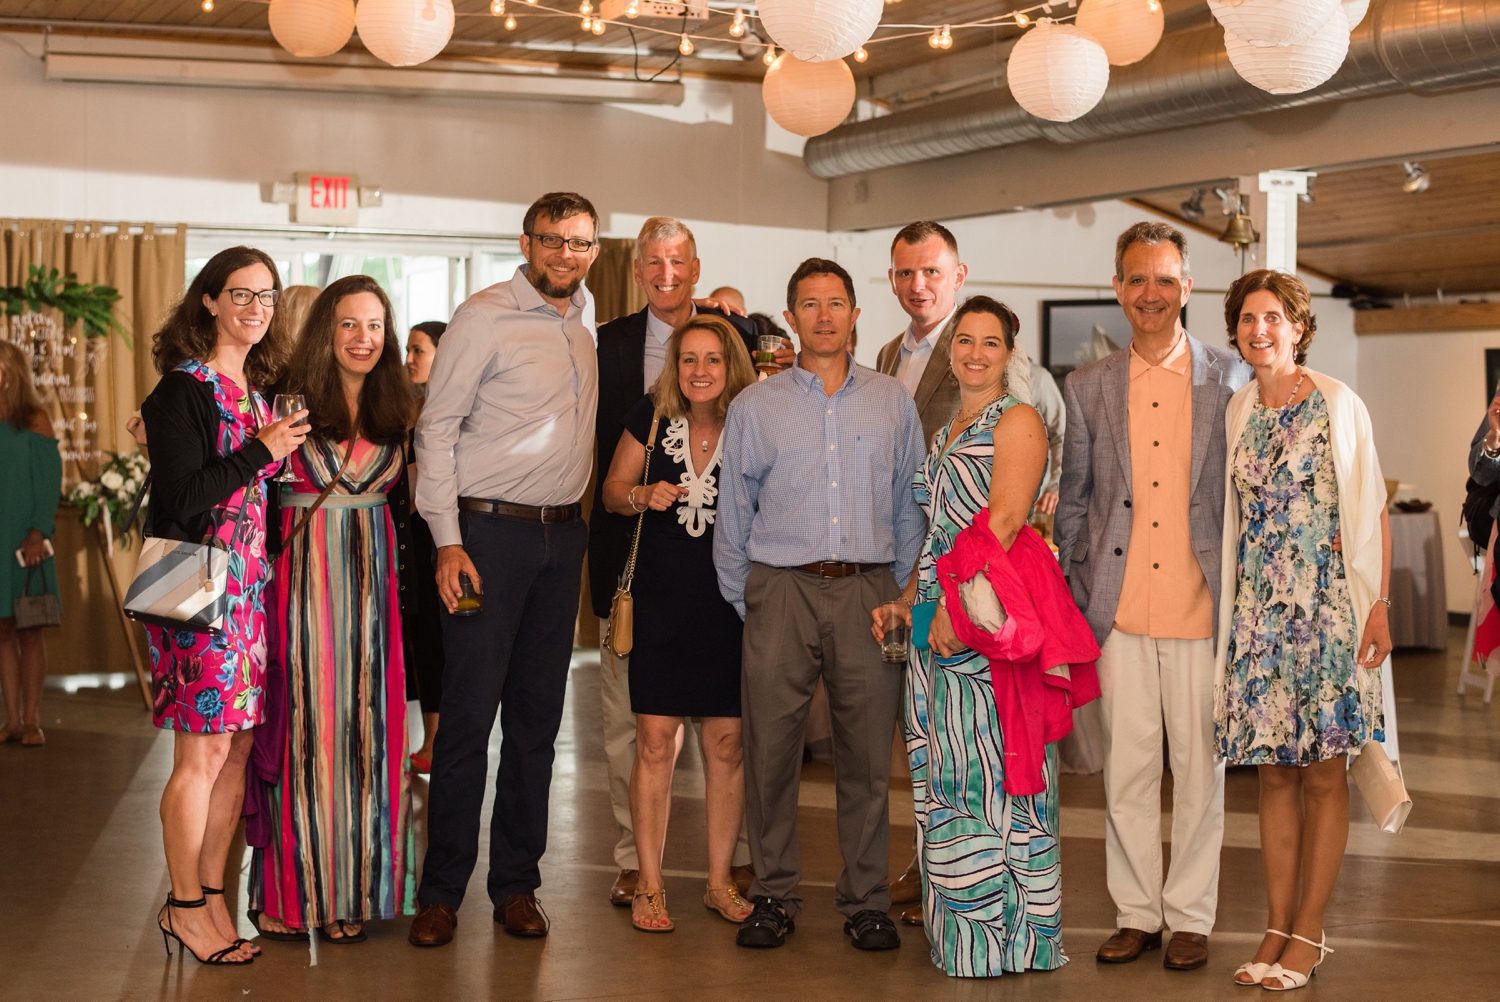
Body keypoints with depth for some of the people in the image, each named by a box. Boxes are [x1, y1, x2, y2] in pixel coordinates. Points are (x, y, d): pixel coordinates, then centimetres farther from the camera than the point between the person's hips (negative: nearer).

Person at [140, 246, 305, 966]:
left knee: (238, 746, 9)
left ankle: (211, 895, 18)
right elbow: (179, 496, -15)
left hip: (251, 586, 7)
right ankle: (184, 907, 9)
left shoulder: (260, 389, 14)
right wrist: (261, 452, -13)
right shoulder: (183, 389, -8)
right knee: (204, 751, -4)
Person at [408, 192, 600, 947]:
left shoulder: (587, 319, 13)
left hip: (563, 535, 6)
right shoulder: (485, 318, -6)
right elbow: (436, 428, -8)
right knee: (470, 710, -5)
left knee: (538, 713, 9)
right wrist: (447, 540, -14)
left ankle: (516, 883, 17)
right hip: (490, 530, -6)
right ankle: (441, 890, 4)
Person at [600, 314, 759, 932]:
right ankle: (649, 885, 10)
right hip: (660, 598, 0)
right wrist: (642, 496, -9)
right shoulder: (651, 419, 2)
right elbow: (612, 490, 11)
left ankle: (720, 881, 20)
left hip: (729, 603, 0)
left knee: (726, 743, 6)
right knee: (655, 741, -2)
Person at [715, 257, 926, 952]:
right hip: (782, 588, 0)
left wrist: (902, 597, 5)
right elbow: (733, 514, 10)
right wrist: (744, 603, 5)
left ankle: (866, 901, 12)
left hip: (868, 591, 1)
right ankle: (774, 895, 13)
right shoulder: (754, 406, 9)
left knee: (868, 754, 1)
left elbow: (911, 507, 13)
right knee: (770, 750, 0)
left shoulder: (893, 402, 12)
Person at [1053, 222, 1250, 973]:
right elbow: (1072, 501, 12)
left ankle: (1190, 918, 17)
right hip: (1120, 613, 2)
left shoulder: (1231, 380, 3)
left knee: (1200, 767, 5)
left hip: (1202, 609, -1)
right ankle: (1135, 913, 19)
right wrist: (1076, 597, 5)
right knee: (1126, 769, 7)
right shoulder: (1087, 388, 8)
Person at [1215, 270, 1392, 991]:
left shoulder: (1338, 404, -3)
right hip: (1258, 611, 4)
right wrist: (1224, 604, 11)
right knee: (1273, 768, 5)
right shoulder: (1237, 411, 10)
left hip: (1327, 607, -4)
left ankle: (1309, 933, 6)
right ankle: (1278, 927, 12)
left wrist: (1379, 604, -10)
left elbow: (1372, 511, -4)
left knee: (1322, 769, -1)